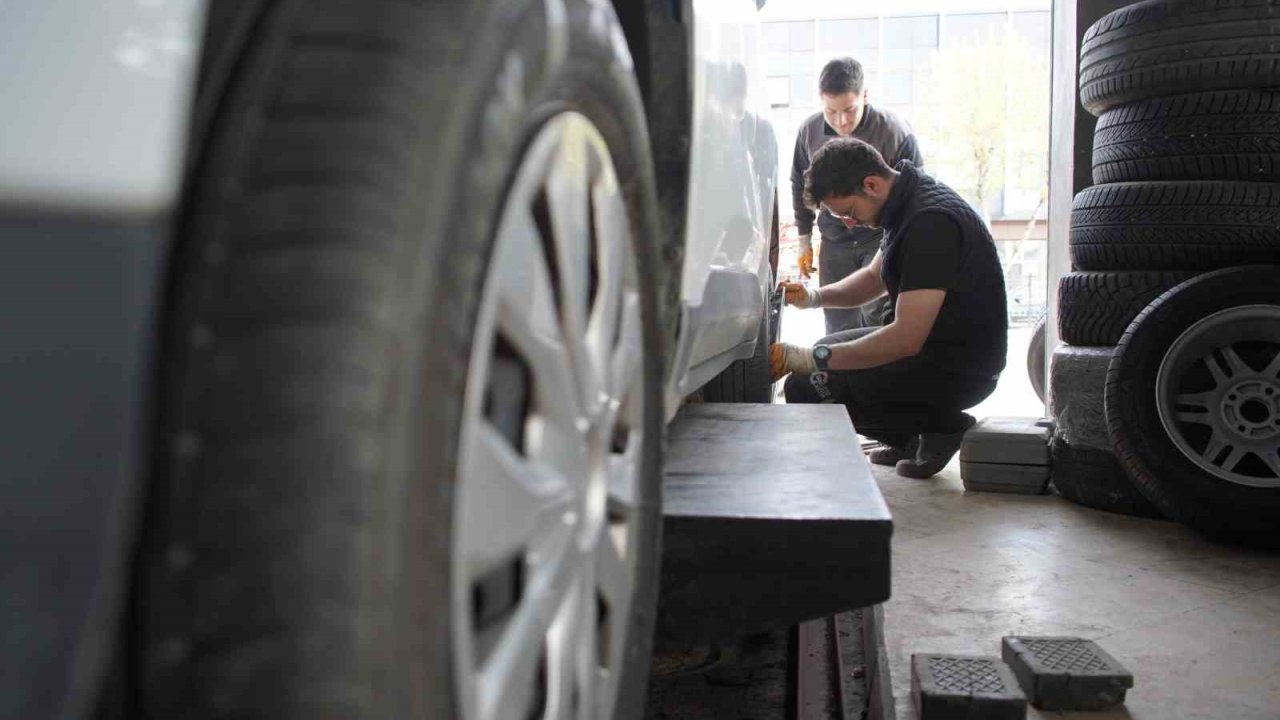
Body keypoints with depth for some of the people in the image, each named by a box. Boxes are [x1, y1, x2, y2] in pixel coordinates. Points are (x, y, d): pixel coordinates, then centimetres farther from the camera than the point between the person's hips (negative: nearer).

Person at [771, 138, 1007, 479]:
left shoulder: (930, 221, -25)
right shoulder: (907, 203, 7)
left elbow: (906, 339, -29)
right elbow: (874, 277, 22)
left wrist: (816, 358, -23)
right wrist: (815, 296, 5)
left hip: (960, 370, -10)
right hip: (936, 345, 10)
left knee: (805, 388, -16)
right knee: (830, 347, 24)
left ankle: (939, 426, -5)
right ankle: (911, 438, 13)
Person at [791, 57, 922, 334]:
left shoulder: (896, 132, -17)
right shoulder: (810, 131, -7)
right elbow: (800, 186, 10)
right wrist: (804, 241, 13)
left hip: (883, 238, -3)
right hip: (834, 242, 4)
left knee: (877, 318, -11)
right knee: (839, 326, 7)